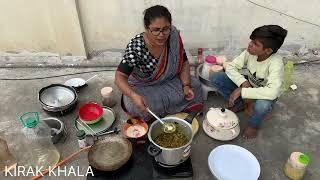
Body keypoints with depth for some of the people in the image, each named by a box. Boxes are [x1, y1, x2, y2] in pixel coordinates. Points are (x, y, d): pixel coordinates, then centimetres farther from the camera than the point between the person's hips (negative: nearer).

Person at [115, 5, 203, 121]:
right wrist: (134, 96, -50)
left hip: (169, 81, 5)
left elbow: (184, 63, -5)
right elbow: (120, 76, -32)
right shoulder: (136, 47, -30)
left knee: (194, 86, -7)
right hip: (143, 87, -4)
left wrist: (186, 86, -17)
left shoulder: (174, 36, -17)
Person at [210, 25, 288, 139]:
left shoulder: (275, 63, -34)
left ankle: (254, 125, -4)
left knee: (262, 105, -42)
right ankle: (238, 104, 8)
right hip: (248, 85, 4)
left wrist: (242, 91, -43)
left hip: (265, 94, -4)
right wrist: (243, 82, -29)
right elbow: (230, 67, -13)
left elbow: (272, 92, -45)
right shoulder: (250, 52, -20)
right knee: (215, 78, -14)